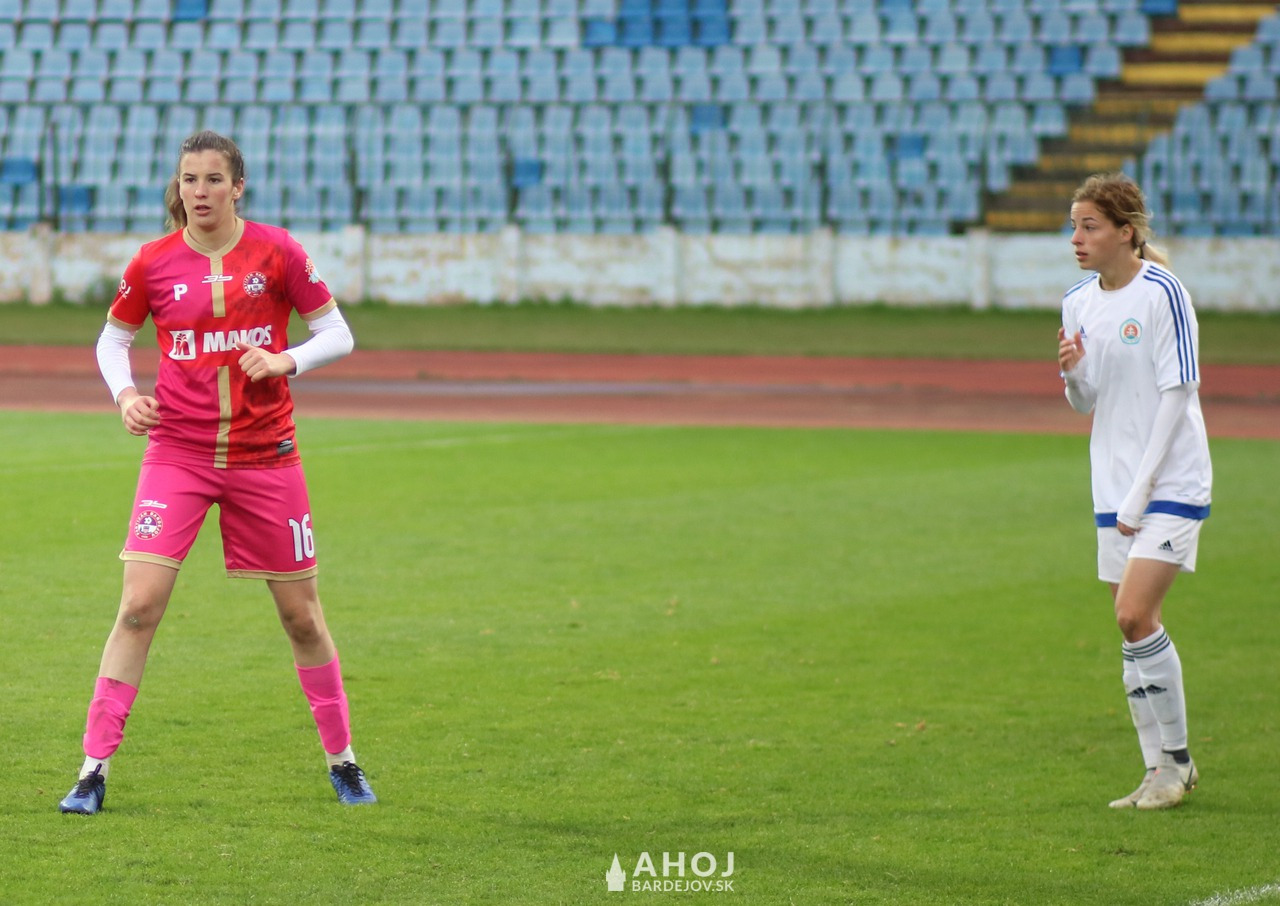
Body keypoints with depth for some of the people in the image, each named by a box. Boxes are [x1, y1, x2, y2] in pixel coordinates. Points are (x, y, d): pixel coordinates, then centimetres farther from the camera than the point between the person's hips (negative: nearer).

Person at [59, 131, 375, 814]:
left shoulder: (277, 252, -4)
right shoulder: (153, 263, -1)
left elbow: (337, 333, 3)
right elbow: (112, 339, 13)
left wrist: (288, 360, -16)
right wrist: (124, 393, -6)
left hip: (265, 454, 0)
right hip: (177, 451, 0)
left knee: (301, 614, 8)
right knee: (139, 605, -12)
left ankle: (342, 759, 25)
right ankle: (94, 768, -8)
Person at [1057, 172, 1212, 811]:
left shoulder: (1162, 293, -12)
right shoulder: (1078, 303, 8)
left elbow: (1177, 393, -13)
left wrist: (1141, 488, -15)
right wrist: (1073, 374, -10)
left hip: (1172, 483, -7)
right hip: (1114, 490, 7)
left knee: (1135, 614, -17)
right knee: (1131, 623, 5)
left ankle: (1175, 760, -4)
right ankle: (1162, 771, 13)